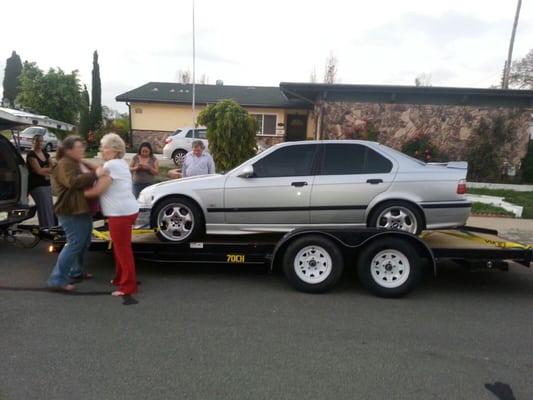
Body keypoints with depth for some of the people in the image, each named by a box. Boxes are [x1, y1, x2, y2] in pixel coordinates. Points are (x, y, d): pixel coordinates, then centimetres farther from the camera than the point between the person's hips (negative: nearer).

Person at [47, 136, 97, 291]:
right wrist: (94, 174, -34)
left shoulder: (74, 164, 19)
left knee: (84, 243, 17)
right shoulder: (64, 164, -15)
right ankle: (58, 279, -5)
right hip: (72, 212, -11)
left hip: (81, 210, 11)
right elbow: (74, 182, -32)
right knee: (75, 244, -11)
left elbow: (83, 182, 31)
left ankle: (77, 271, 32)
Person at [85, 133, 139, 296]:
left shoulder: (111, 165, -15)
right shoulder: (120, 163, 16)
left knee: (123, 249, -2)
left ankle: (128, 285, 7)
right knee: (120, 248, 21)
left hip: (121, 213, -11)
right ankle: (120, 278, 34)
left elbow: (98, 190, -13)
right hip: (126, 210, 11)